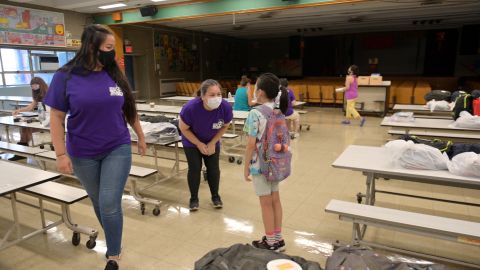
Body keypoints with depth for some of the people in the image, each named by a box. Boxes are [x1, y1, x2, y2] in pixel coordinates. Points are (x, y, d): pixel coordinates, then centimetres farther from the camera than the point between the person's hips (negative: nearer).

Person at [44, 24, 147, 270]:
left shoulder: (115, 75, -1)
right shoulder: (66, 76, -9)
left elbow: (129, 109, 9)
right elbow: (56, 117, -6)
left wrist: (141, 137, 14)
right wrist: (61, 153, -10)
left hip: (118, 149, 0)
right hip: (83, 154, 0)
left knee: (110, 204, -4)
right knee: (98, 201, 17)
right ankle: (114, 240, 42)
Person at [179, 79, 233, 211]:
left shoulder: (226, 107, -30)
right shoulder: (190, 108, -36)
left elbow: (225, 126, -9)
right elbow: (183, 128, -18)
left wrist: (212, 143, -12)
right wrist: (199, 144, -17)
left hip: (212, 142, 2)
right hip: (192, 142, -2)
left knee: (214, 169, 3)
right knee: (194, 169, -3)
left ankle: (215, 196, 24)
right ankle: (194, 198, 17)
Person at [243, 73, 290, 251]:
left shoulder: (255, 114, -19)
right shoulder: (279, 111, 2)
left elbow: (251, 144, -18)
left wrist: (246, 167, -8)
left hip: (260, 164, -7)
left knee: (266, 203, 6)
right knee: (275, 199, 17)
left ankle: (271, 242, 21)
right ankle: (278, 239, 30)